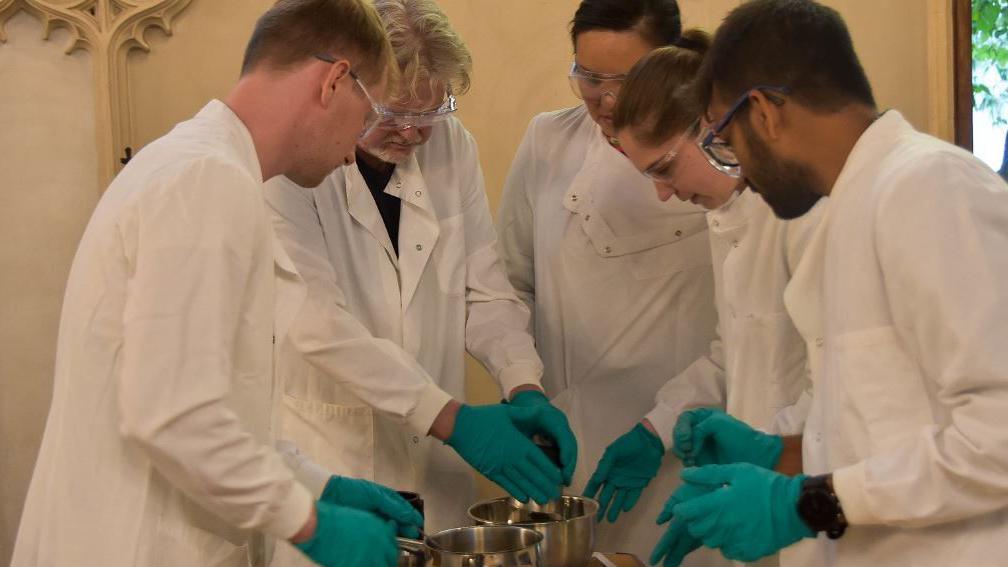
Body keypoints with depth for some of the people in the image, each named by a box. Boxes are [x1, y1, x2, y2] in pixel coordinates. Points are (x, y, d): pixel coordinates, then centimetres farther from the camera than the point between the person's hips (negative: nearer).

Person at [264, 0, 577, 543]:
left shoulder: (451, 146, 1)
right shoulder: (290, 161, -14)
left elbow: (485, 291, 5)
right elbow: (317, 322, -21)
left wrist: (524, 389, -12)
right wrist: (452, 418, -25)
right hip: (327, 463, -4)